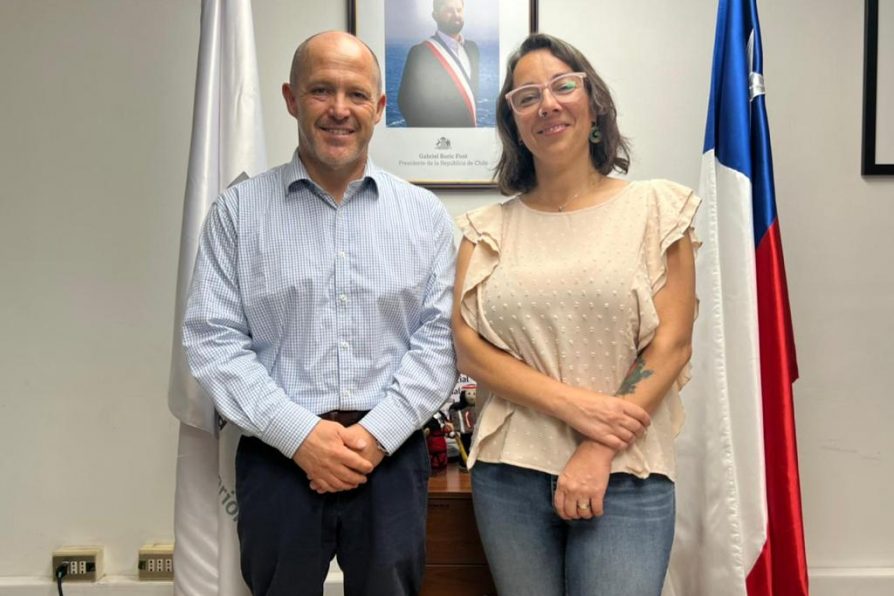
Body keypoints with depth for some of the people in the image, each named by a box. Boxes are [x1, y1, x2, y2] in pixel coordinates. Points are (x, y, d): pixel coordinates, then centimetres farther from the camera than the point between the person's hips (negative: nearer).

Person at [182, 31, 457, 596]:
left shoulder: (425, 214, 4)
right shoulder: (238, 210, 1)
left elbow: (440, 337, 0)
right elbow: (213, 339, -3)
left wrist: (375, 434, -11)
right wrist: (300, 434, -12)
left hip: (392, 459, 1)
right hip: (277, 458, 0)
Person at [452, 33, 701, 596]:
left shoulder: (656, 207, 2)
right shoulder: (489, 227, 6)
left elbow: (671, 344, -4)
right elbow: (468, 346, -1)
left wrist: (599, 452, -11)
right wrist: (572, 403, -13)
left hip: (625, 475, -1)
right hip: (510, 473, 2)